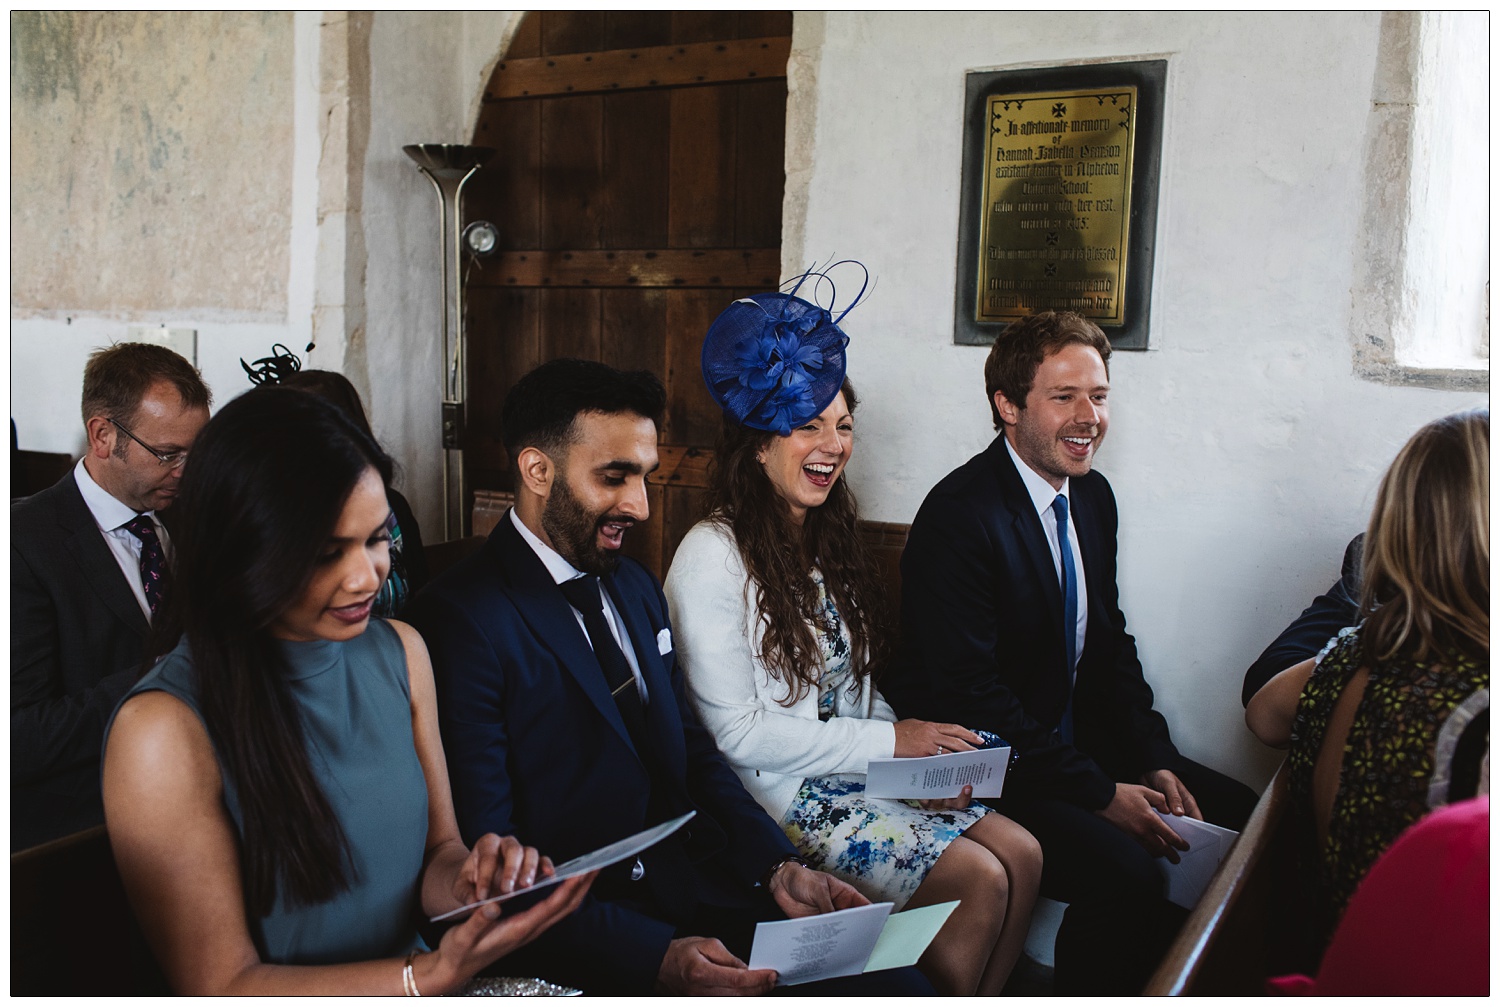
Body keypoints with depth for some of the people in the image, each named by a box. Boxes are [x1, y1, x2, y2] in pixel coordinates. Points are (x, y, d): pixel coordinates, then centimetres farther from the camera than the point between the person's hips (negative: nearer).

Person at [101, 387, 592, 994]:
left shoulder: (402, 652, 1)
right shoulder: (163, 731, -16)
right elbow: (220, 985, -13)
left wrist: (463, 883, -14)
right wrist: (436, 973, -25)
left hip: (418, 982, 6)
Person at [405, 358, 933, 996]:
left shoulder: (636, 587, 14)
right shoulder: (461, 620, -13)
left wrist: (779, 867, 1)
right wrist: (653, 957, -24)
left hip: (702, 884, 7)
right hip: (591, 932, -7)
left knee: (898, 983, -8)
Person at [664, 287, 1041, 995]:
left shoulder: (826, 540, 12)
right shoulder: (712, 556, -15)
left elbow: (853, 686, 14)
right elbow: (738, 733, -18)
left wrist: (921, 756, -5)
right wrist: (888, 742, -16)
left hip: (855, 768, 8)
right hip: (774, 792, -8)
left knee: (1021, 855, -8)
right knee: (978, 880, -17)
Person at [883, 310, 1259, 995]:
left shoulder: (1094, 496, 7)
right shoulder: (959, 516, -20)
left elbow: (1111, 642, 15)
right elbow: (970, 692, -22)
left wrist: (1155, 761, 1)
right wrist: (1099, 794, -19)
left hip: (1082, 740, 9)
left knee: (1242, 818, -3)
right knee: (1122, 873, -28)